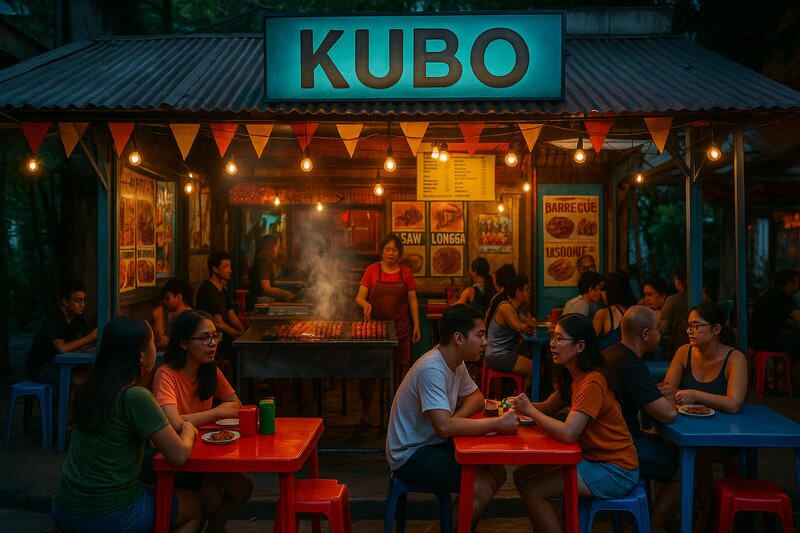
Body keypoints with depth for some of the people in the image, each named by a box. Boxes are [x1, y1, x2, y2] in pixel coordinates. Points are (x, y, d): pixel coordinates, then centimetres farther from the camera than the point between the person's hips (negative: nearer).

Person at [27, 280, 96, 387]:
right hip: (40, 368, -7)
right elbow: (62, 348, -31)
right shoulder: (53, 320, -18)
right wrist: (89, 338, -26)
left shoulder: (78, 319, 8)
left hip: (61, 364, 7)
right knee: (79, 380, -31)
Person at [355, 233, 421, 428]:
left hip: (400, 328, 1)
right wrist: (365, 304, -23)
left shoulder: (406, 272, 6)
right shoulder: (372, 270, 2)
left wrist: (416, 325, 3)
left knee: (399, 371, 2)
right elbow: (359, 297, 0)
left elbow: (413, 300, 9)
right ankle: (365, 414, 9)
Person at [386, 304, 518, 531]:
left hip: (434, 443, 9)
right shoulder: (432, 369, -27)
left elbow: (476, 398, 12)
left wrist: (456, 418, -10)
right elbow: (444, 427, -35)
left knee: (497, 473, 2)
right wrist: (498, 423, -29)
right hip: (410, 455, -9)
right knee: (482, 488, -20)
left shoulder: (456, 363, 2)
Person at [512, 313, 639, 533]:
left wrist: (529, 410, -20)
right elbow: (547, 408, 7)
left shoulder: (593, 382, -25)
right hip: (592, 457, 9)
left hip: (614, 471, -9)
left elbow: (567, 433, -32)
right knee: (521, 475, 4)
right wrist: (522, 405, -12)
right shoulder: (572, 377, 6)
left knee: (532, 490, -13)